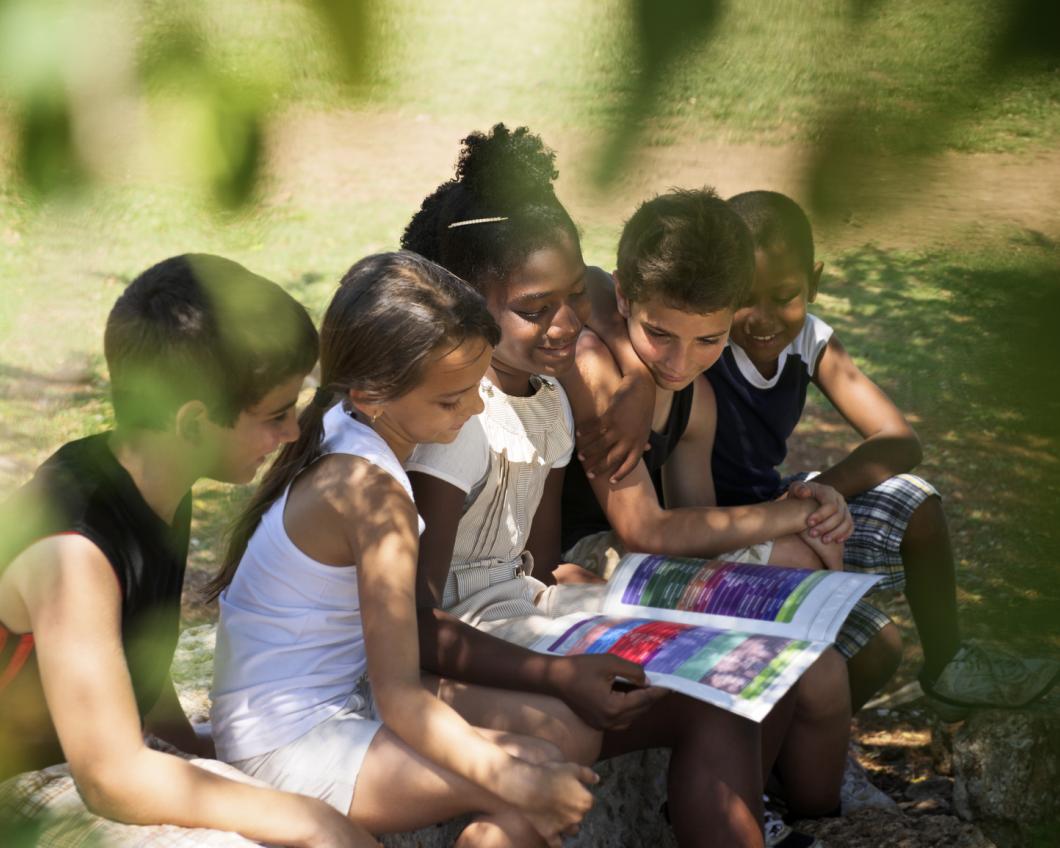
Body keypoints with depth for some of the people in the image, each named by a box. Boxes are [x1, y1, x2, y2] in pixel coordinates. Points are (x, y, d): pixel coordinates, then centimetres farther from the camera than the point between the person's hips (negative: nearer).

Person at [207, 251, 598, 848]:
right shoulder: (375, 493, -28)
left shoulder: (343, 422, -5)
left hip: (345, 686, 10)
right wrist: (517, 784, -33)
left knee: (573, 732, 2)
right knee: (541, 787, -23)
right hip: (293, 748, -10)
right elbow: (398, 697, -28)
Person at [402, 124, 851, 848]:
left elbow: (541, 571, 10)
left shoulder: (549, 400, 8)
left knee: (814, 678, -3)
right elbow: (415, 620, -22)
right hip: (463, 657, -8)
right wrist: (561, 677, -32)